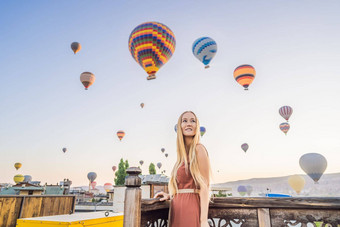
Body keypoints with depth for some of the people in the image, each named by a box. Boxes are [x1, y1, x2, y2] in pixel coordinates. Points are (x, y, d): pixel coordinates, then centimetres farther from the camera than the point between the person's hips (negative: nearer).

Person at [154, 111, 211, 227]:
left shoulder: (198, 149, -9)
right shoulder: (183, 153, 12)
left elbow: (204, 186, -13)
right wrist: (170, 195, 10)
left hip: (191, 207, -7)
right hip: (177, 207, 7)